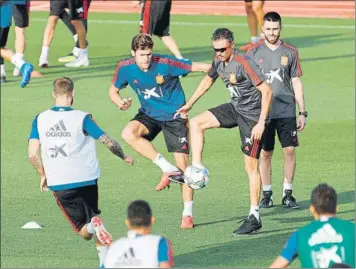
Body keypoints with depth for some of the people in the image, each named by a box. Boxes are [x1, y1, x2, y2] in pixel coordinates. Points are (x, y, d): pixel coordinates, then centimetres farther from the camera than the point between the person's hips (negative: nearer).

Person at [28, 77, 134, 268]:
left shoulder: (39, 120, -1)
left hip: (59, 184, 1)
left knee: (83, 229, 9)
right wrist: (124, 157, 11)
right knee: (93, 217, 22)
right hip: (86, 180, -1)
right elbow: (109, 142, -8)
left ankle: (92, 228, -26)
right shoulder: (82, 118, -8)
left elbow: (32, 154, -5)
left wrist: (43, 176, 11)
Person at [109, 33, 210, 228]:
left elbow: (200, 67, -18)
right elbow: (113, 90, 5)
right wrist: (119, 102, -18)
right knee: (128, 133, -28)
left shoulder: (165, 64, -22)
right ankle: (168, 170, -19)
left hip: (174, 115, -3)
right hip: (149, 115, 3)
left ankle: (188, 214, 3)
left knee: (182, 162, -8)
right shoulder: (125, 68, -12)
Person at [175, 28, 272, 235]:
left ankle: (254, 218, -3)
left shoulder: (244, 64, -24)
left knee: (251, 166, -6)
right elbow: (208, 81, 22)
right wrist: (189, 105, 26)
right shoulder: (218, 62, 1)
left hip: (252, 114, -8)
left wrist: (261, 123, -28)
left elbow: (266, 91, -25)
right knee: (196, 123, 1)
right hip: (235, 108, 8)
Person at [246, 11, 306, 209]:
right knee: (265, 154, 2)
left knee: (290, 151, -3)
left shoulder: (290, 52, 5)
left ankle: (288, 193, 7)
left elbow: (297, 83, 8)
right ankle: (267, 194, 11)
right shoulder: (253, 53, 2)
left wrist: (302, 113, 4)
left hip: (286, 111, 1)